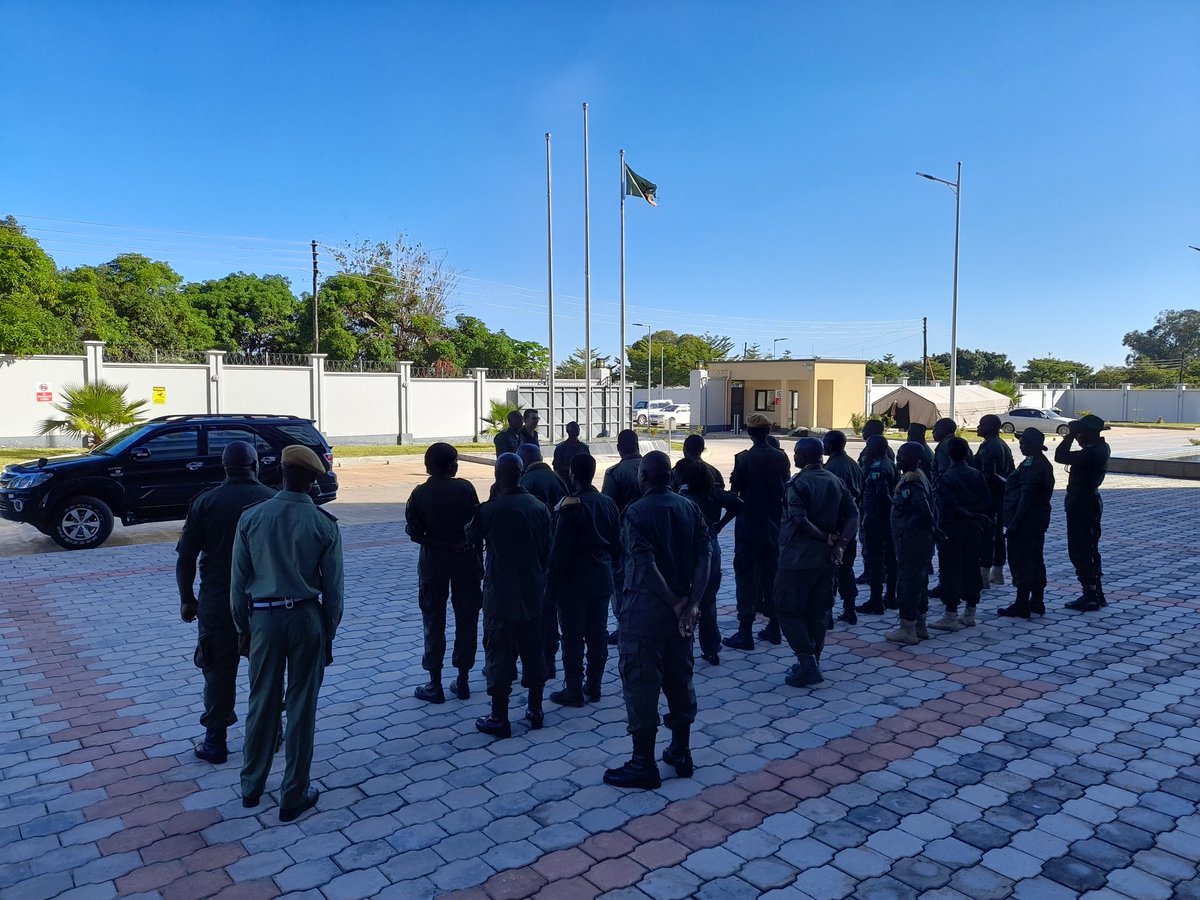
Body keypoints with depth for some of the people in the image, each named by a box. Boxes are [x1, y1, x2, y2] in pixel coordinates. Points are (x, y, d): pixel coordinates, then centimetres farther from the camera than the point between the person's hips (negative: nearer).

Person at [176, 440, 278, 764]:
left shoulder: (205, 503, -5)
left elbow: (185, 558, -4)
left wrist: (187, 599, 8)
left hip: (217, 604, 0)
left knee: (219, 671, 12)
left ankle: (215, 742, 20)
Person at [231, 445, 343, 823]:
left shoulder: (251, 518, -4)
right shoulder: (324, 524, -8)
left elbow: (239, 580, 1)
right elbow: (333, 586, -4)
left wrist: (242, 628, 12)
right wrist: (328, 634, 8)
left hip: (264, 618, 2)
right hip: (307, 618, -1)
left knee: (262, 703, 15)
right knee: (301, 706, 7)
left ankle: (252, 787, 32)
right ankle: (294, 797, 17)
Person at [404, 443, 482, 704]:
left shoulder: (420, 493, -8)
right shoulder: (465, 488, -8)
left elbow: (413, 531, -9)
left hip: (433, 560, 0)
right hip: (465, 558, 0)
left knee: (434, 622, 9)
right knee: (466, 619, 11)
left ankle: (435, 684, 14)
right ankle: (463, 680, 19)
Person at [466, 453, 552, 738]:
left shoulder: (491, 510, -16)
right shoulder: (539, 507, -1)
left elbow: (472, 538, 2)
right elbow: (547, 549, 6)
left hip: (501, 596, -5)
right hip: (533, 593, 5)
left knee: (499, 653, 4)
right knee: (533, 649, 16)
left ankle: (499, 718, 12)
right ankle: (535, 709, 28)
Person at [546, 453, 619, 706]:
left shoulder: (569, 507, -15)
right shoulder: (608, 504, 4)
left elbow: (560, 551, -16)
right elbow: (616, 543, 9)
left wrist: (550, 585, -10)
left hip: (574, 581, -6)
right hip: (602, 580, 6)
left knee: (573, 637, 2)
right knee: (597, 634, 13)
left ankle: (574, 691, 10)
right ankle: (594, 687, 22)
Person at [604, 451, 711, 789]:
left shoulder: (636, 512, -12)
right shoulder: (690, 508, 4)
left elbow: (646, 566, -20)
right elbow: (704, 557, -6)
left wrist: (678, 604, -12)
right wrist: (691, 604, -11)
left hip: (645, 610, -6)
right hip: (680, 610, 6)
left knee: (641, 685, 4)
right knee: (680, 680, 17)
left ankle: (644, 764, 13)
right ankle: (681, 754, 29)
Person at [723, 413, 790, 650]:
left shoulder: (744, 458, -15)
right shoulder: (781, 457, 0)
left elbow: (735, 489, -10)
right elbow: (785, 488, 7)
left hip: (748, 526, -5)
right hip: (774, 525, 5)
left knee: (746, 576, 0)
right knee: (771, 573, 15)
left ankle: (745, 633, 1)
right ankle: (774, 628, 23)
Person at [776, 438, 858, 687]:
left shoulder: (798, 483, -12)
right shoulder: (837, 482, 8)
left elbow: (800, 521, -23)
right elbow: (853, 516, 1)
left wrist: (827, 538, -13)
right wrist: (840, 543, -8)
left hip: (799, 559, -7)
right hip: (827, 559, 7)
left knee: (788, 611, 2)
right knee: (818, 613, 15)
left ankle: (808, 664, -4)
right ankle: (812, 664, 23)